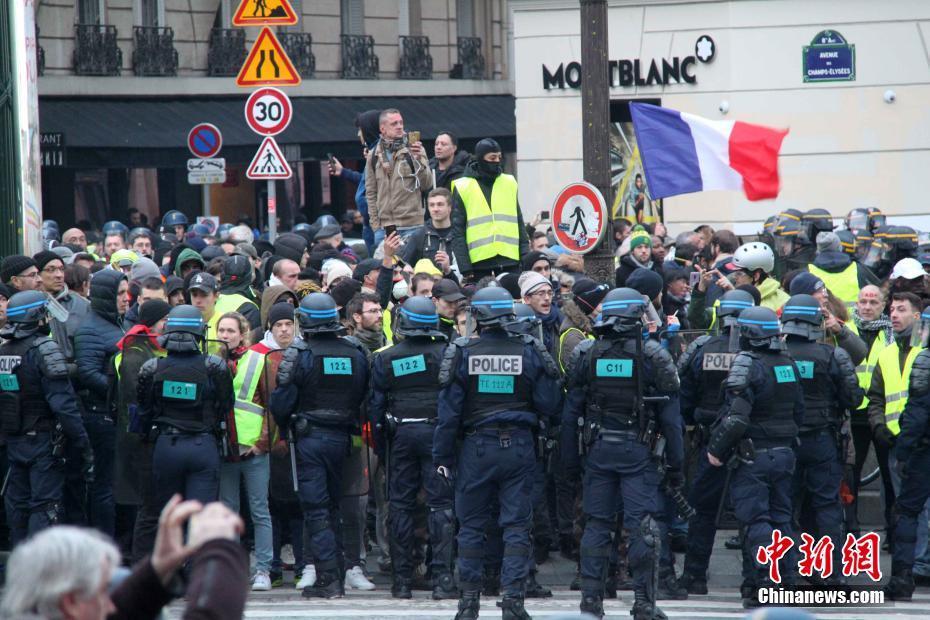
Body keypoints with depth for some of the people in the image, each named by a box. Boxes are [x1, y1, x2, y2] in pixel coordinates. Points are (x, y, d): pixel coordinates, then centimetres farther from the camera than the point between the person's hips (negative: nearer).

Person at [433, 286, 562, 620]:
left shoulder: (462, 354, -5)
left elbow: (448, 411, -2)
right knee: (516, 526, 3)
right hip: (519, 445, 0)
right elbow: (550, 405, 0)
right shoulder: (530, 352, -3)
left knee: (471, 525, 10)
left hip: (476, 447, 0)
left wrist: (442, 456, 4)